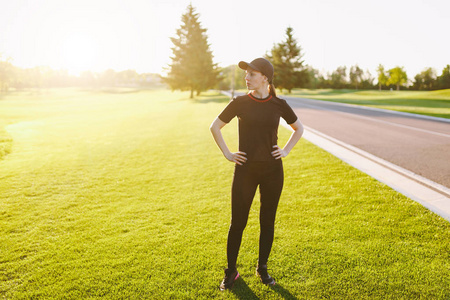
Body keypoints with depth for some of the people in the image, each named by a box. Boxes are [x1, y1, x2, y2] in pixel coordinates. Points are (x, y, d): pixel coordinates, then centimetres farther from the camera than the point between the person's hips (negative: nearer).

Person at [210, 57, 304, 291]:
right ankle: (231, 271, 23)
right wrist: (227, 154, 0)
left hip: (272, 169, 1)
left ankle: (262, 268, 30)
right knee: (238, 222, 4)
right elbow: (215, 127, 6)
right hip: (245, 169, -1)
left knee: (267, 221, 10)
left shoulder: (279, 105, 0)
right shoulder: (239, 103, -2)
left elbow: (299, 128, 15)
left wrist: (286, 151, 4)